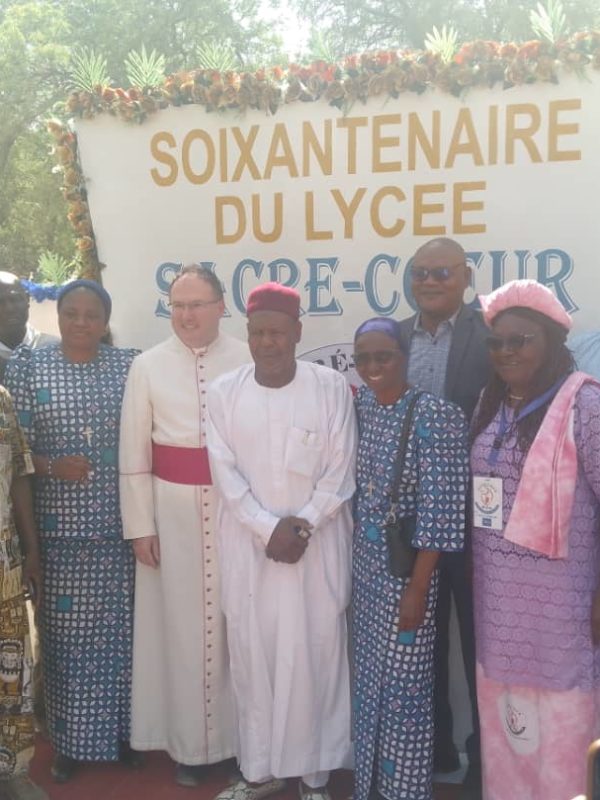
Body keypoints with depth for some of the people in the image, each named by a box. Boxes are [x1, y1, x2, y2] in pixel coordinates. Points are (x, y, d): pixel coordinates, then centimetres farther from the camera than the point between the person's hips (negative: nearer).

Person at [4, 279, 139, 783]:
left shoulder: (129, 365, 4)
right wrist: (52, 466, -16)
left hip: (121, 522, 1)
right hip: (61, 525, -1)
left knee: (121, 626, 9)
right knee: (68, 631, 6)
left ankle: (123, 730, 27)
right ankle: (71, 740, 23)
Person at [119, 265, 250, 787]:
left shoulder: (249, 361, -3)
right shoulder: (148, 366, 2)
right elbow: (134, 453, 3)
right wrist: (139, 524, 0)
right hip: (172, 508, 1)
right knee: (180, 621, 8)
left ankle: (240, 734, 25)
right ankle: (188, 742, 23)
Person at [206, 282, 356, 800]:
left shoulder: (331, 387, -5)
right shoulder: (224, 392, 0)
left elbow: (340, 472, -4)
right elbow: (226, 474, -2)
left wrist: (302, 526, -14)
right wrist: (269, 528, -12)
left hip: (318, 543, -1)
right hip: (248, 544, 2)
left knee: (315, 654, 4)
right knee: (251, 655, 8)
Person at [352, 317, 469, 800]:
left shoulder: (434, 416, -16)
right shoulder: (359, 406, 3)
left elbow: (439, 511, -18)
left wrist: (418, 587, -17)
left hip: (407, 568, -6)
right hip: (365, 564, 6)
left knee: (404, 683, 5)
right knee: (369, 678, 17)